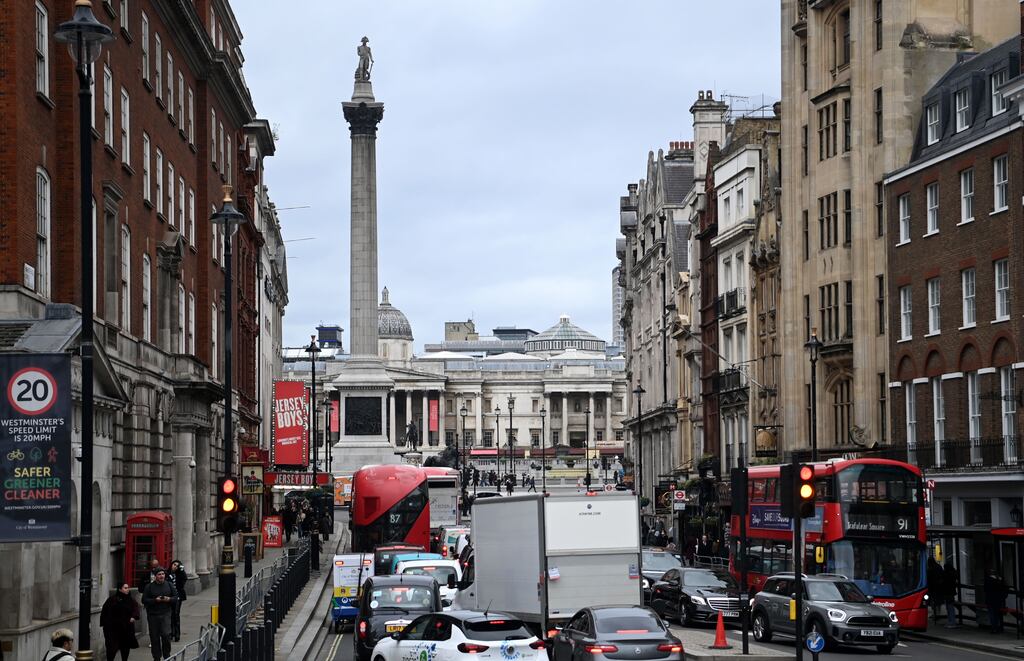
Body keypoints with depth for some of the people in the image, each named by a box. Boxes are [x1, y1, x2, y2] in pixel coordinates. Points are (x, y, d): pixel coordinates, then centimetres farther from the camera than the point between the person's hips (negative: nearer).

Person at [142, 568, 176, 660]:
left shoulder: (169, 585, 7)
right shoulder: (149, 587, -1)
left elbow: (175, 597, 11)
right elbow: (144, 600, -4)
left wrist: (169, 599, -10)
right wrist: (155, 600, -17)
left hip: (165, 614, 0)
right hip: (153, 615, 0)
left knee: (166, 635, -12)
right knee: (154, 637, 4)